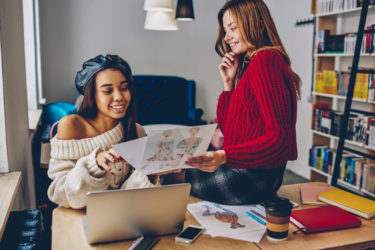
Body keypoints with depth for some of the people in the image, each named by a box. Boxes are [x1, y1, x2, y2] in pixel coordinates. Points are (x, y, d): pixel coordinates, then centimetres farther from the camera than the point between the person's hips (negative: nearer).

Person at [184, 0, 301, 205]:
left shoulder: (265, 60, -15)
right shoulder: (250, 65, 15)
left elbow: (279, 138, -23)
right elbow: (227, 128, 14)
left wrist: (225, 156, -33)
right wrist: (229, 83, 5)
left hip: (254, 177, -9)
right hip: (243, 168, 9)